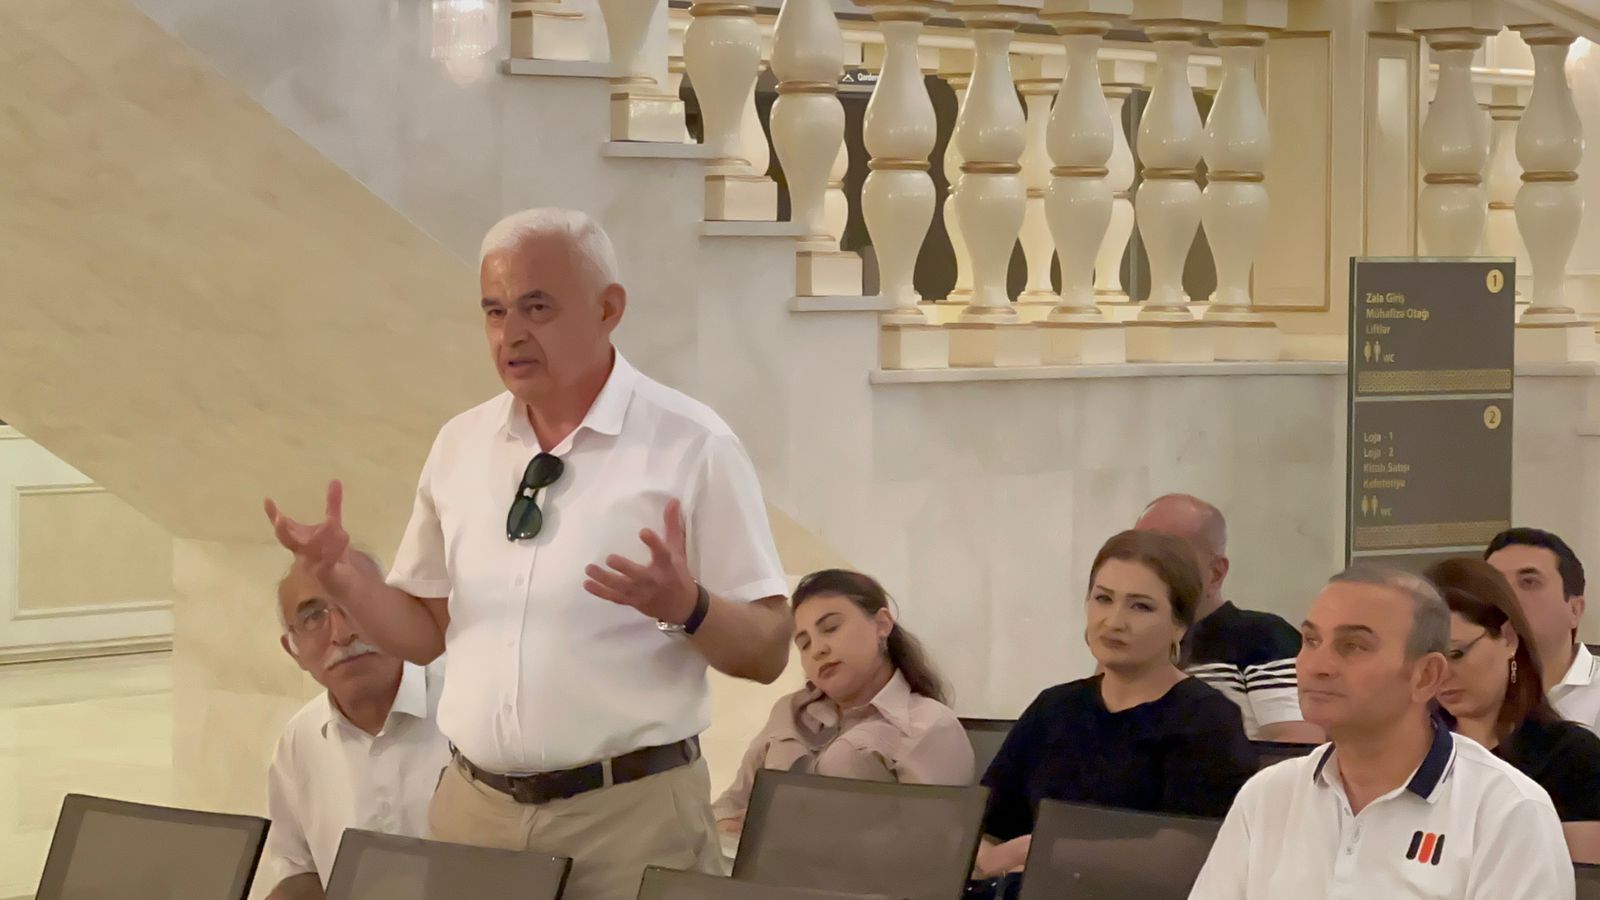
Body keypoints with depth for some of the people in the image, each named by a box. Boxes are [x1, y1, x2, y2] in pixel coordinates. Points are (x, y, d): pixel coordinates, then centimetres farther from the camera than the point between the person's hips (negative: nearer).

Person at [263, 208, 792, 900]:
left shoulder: (692, 446, -7)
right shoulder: (459, 445, 8)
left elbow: (767, 650, -7)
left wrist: (686, 607, -26)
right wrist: (340, 578, -2)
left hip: (630, 813, -4)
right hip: (473, 806, 4)